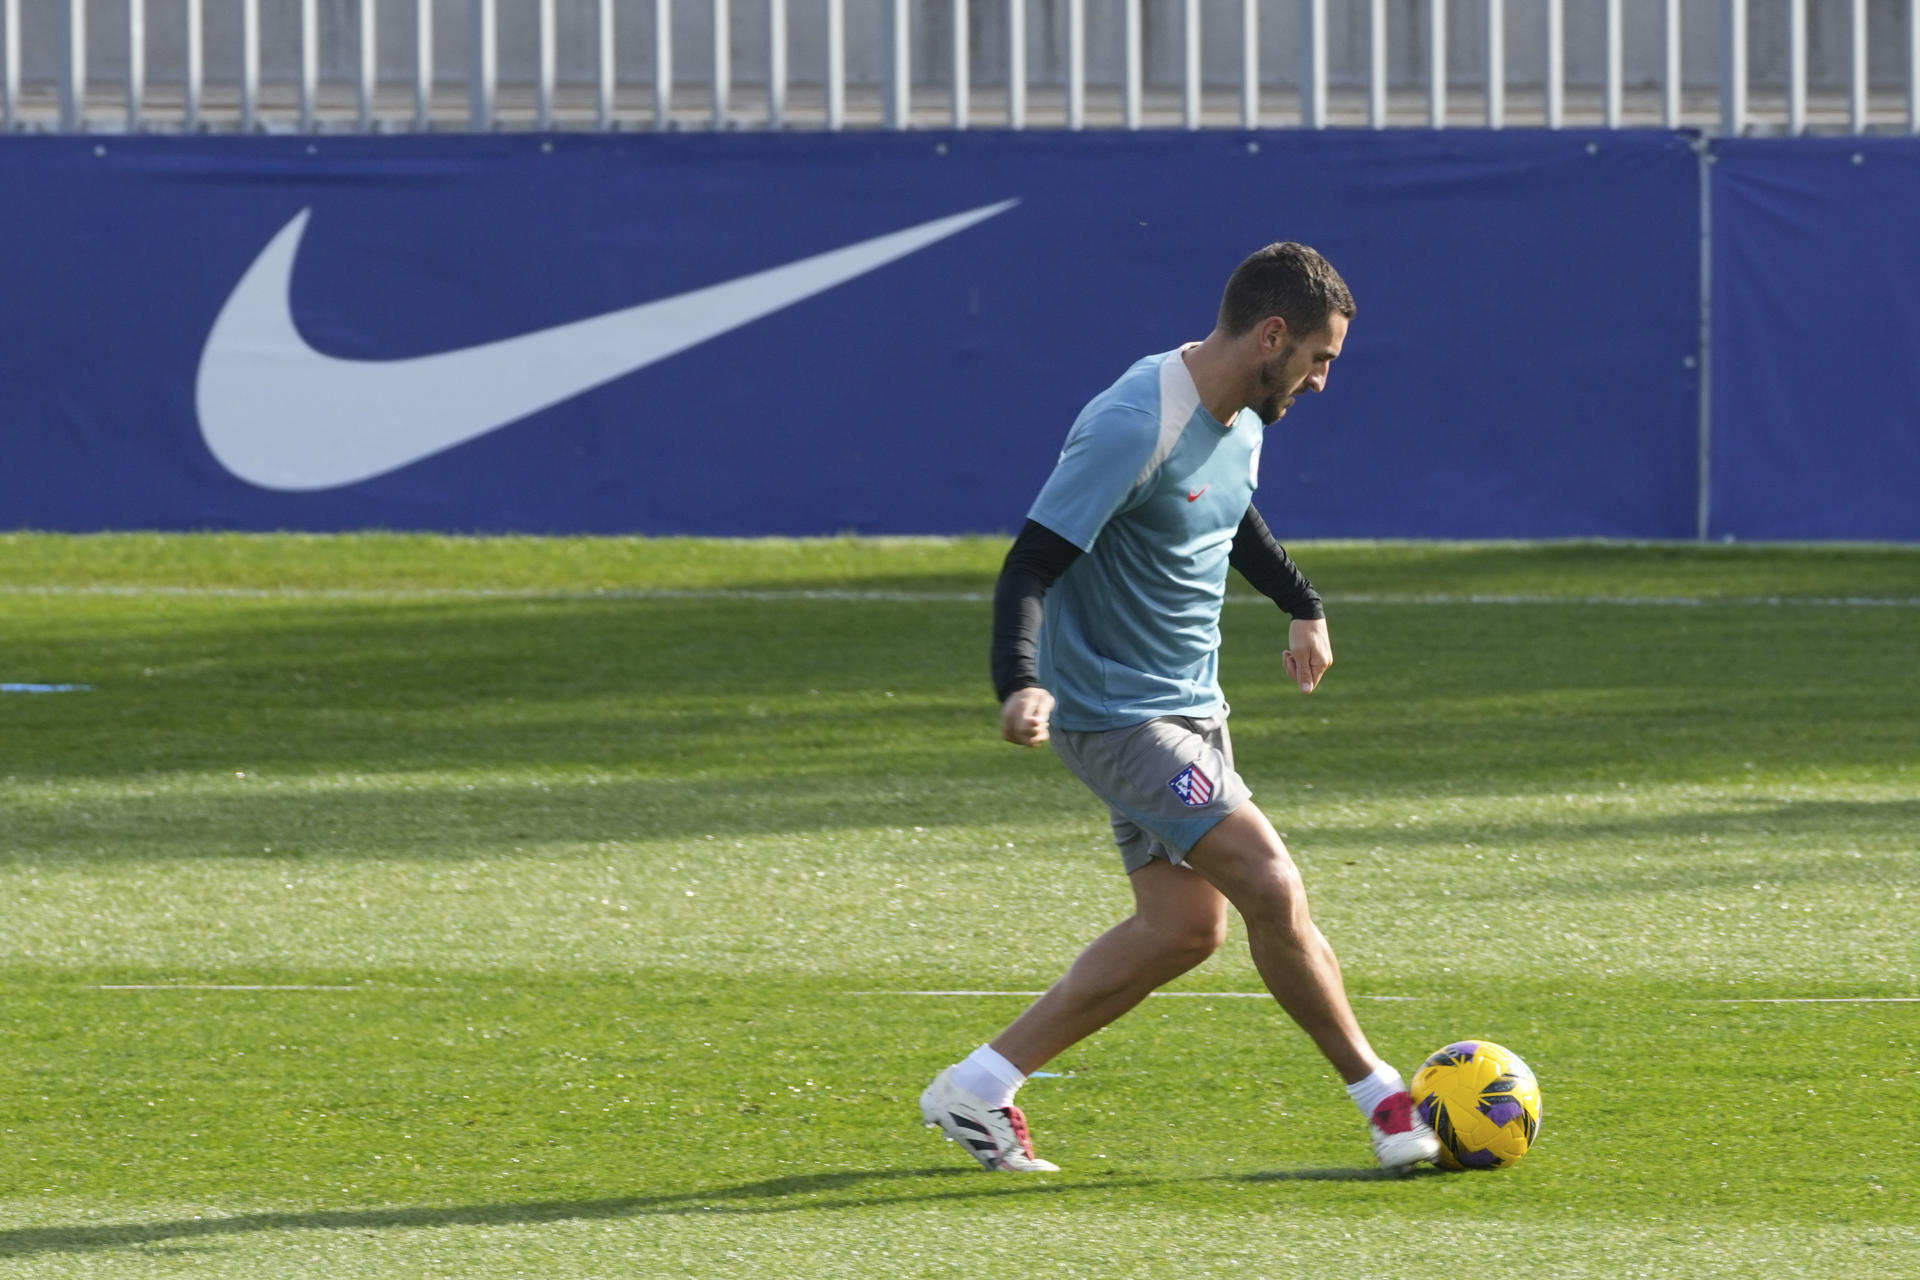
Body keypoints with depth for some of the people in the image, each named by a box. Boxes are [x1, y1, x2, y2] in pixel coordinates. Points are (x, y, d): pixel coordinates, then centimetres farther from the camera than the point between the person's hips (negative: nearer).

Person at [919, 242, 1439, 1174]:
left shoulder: (1242, 419, 5)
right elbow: (1030, 565, -28)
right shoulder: (1134, 428, -24)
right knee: (1272, 888, -15)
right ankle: (1383, 1099, -3)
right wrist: (1020, 685, -43)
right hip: (1117, 715, -10)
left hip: (1189, 711, 10)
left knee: (1185, 926, 7)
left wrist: (1302, 604, 39)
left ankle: (980, 1088, 13)